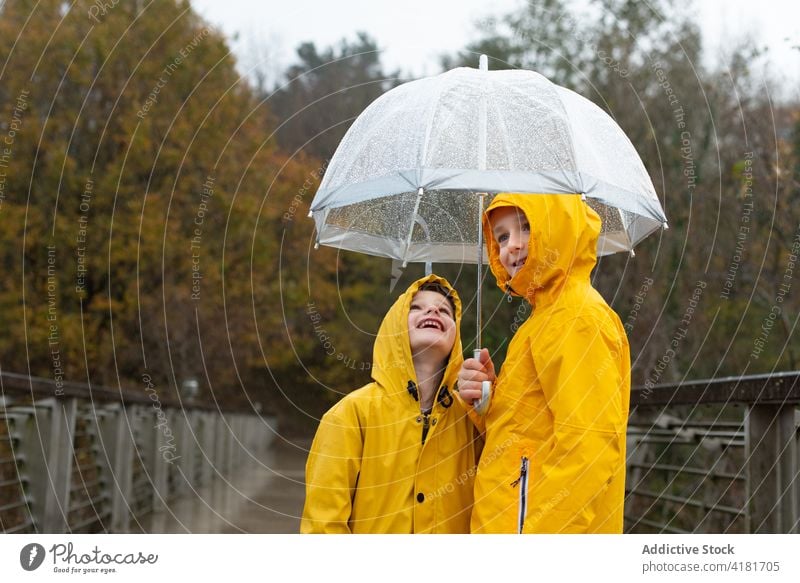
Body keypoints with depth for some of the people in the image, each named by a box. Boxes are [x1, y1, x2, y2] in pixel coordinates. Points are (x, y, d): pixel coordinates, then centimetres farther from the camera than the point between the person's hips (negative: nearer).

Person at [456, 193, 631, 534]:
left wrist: (538, 532, -26)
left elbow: (589, 449, -22)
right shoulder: (546, 314, 18)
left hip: (531, 524, -9)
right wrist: (484, 401, 3)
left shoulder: (576, 314, -12)